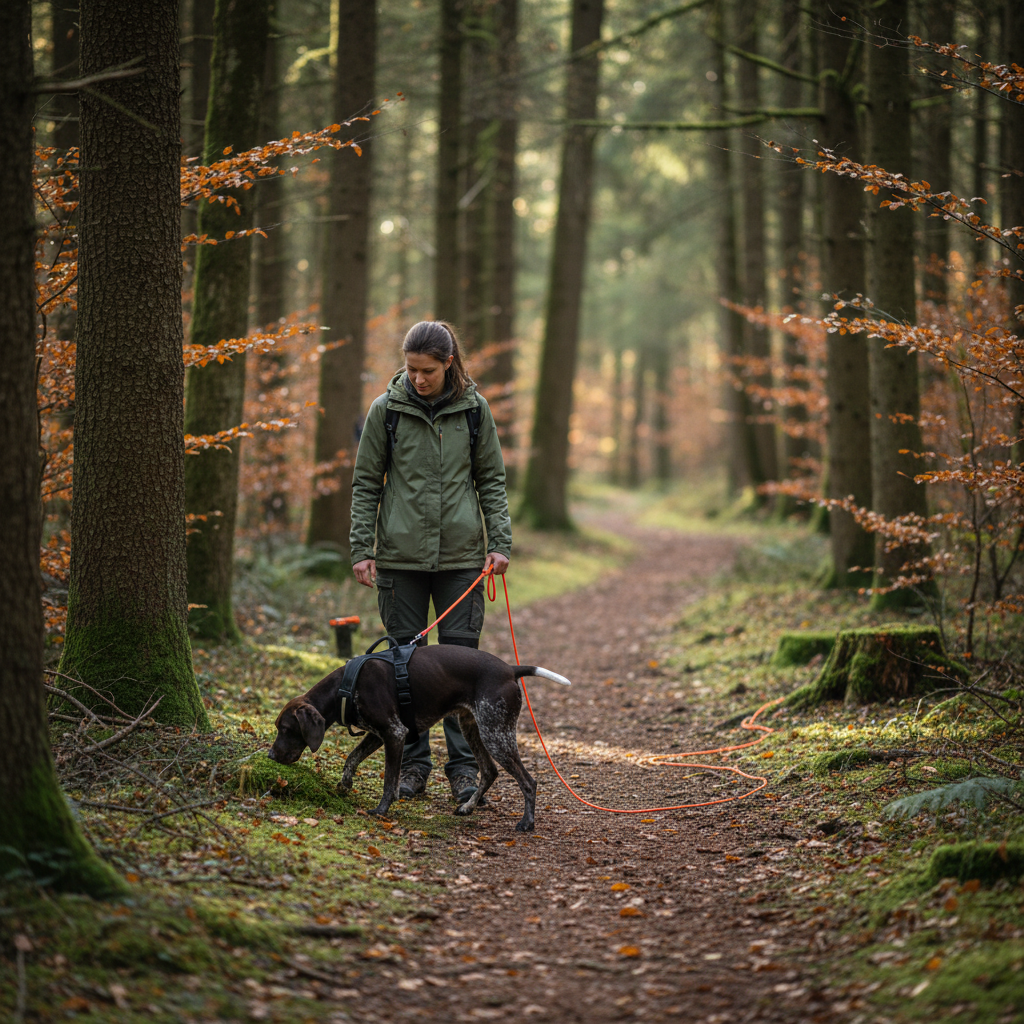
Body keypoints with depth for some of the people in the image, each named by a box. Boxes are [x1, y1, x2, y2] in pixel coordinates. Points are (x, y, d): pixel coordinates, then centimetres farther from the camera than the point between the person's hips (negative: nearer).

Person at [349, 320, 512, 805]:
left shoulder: (474, 410, 3)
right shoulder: (386, 410, 1)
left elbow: (492, 480, 9)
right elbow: (366, 484, 4)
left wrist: (500, 543, -1)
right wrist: (361, 549, -3)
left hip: (461, 555, 0)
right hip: (400, 555, 0)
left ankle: (463, 766, 6)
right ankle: (413, 762, 14)